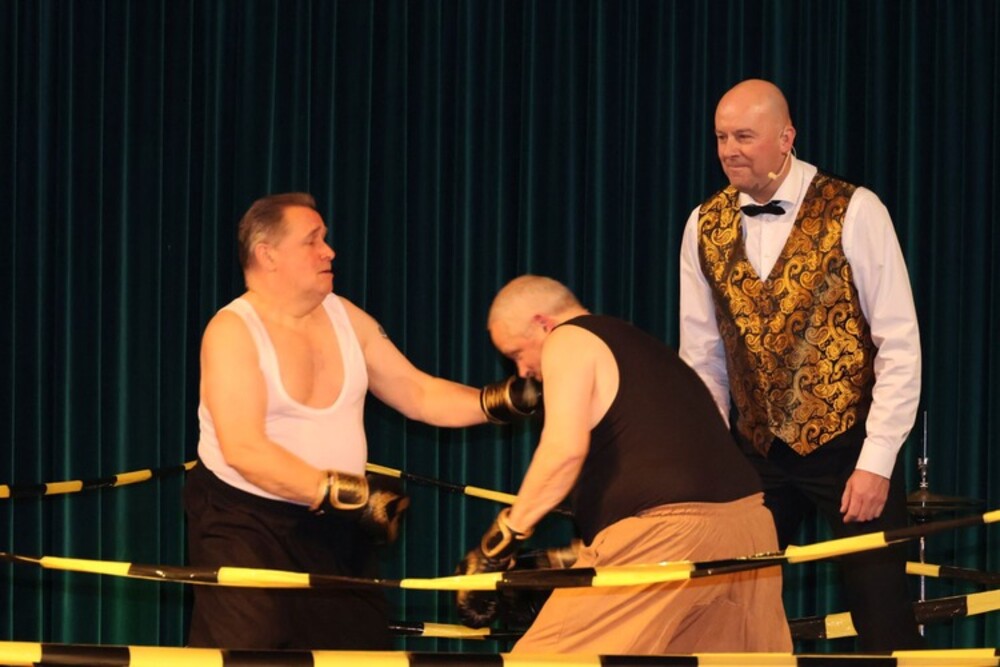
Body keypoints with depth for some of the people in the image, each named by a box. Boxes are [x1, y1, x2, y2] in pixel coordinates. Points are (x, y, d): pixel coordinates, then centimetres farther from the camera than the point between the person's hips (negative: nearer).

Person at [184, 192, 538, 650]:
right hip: (244, 522, -6)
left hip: (334, 527, 6)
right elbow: (244, 450, -23)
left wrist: (499, 401, -5)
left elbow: (421, 395, 12)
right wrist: (346, 494, -28)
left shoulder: (346, 318, 8)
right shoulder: (232, 331, -13)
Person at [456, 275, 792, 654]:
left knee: (547, 655, -4)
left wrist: (501, 541, -8)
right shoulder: (644, 346, 30)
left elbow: (564, 450, -12)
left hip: (665, 533, -9)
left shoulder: (568, 341, 4)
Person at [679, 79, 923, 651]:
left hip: (848, 446, -4)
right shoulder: (705, 226, 3)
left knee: (882, 619, -5)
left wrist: (876, 461, -13)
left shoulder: (854, 212, -11)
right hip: (759, 452, 4)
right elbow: (702, 356, 9)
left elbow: (900, 346, -11)